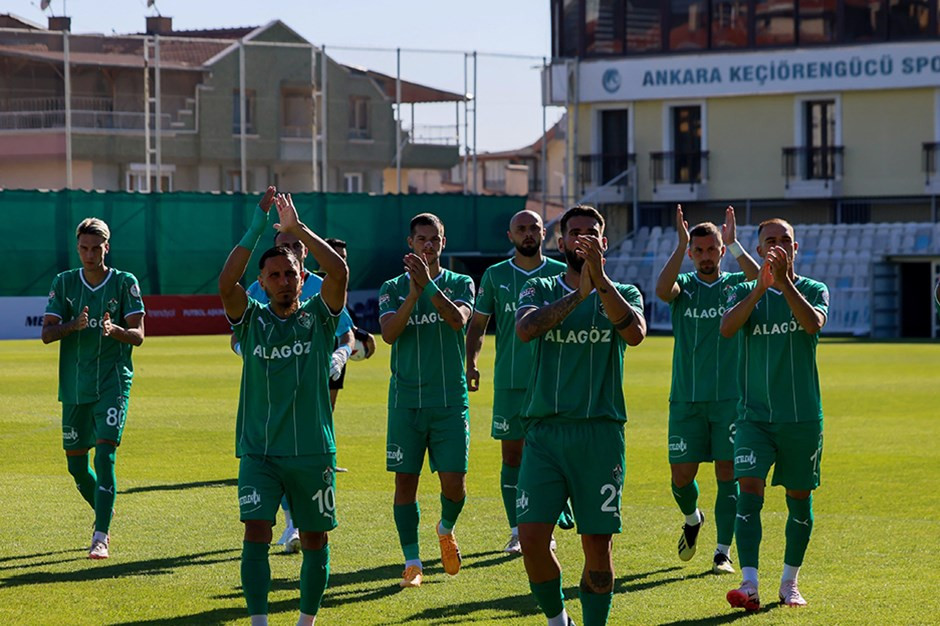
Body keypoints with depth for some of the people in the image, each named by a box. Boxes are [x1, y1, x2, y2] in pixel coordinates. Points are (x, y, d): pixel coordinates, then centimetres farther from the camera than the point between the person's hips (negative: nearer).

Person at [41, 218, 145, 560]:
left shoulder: (125, 283, -1)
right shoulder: (64, 283, 6)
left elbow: (138, 335, -6)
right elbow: (46, 333, 0)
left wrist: (115, 330, -28)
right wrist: (73, 326, -21)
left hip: (112, 384, -4)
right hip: (74, 387, 4)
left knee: (105, 454, -17)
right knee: (76, 463, 10)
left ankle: (101, 537, -18)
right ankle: (105, 514, 36)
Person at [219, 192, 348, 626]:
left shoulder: (318, 317, 4)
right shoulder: (251, 320, 4)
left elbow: (339, 272, -12)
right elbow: (226, 284, -15)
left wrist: (299, 230, -14)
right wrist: (254, 231, -19)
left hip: (313, 451, 1)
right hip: (259, 451, -1)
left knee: (315, 541, 9)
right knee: (256, 535, -14)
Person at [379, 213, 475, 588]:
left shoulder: (460, 284, 5)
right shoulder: (393, 288, 5)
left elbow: (458, 319, -15)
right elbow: (388, 333, -10)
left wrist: (428, 285, -26)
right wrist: (413, 293, -22)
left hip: (450, 402, 0)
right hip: (406, 400, 0)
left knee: (454, 484, -4)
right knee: (405, 481, 0)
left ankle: (446, 529, 29)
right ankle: (412, 562, 9)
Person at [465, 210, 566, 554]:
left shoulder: (561, 273, 4)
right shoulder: (495, 276, 5)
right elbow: (478, 324, 10)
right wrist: (470, 362, -2)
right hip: (509, 381, 0)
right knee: (512, 454, 1)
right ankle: (516, 531, 8)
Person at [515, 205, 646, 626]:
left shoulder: (623, 294, 8)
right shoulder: (540, 290, 9)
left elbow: (635, 334, -15)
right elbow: (525, 329, -13)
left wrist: (600, 279, -22)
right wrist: (579, 293, -18)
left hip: (600, 433, 0)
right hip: (544, 431, 0)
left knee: (597, 544, -1)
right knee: (531, 537, -8)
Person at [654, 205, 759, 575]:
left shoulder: (735, 285, 5)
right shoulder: (683, 287, 5)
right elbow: (662, 290, -19)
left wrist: (734, 244, -24)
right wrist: (681, 245, -25)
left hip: (730, 398, -1)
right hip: (686, 400, 1)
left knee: (728, 473, -5)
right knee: (681, 475, 1)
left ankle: (723, 553, 0)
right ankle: (692, 519, 34)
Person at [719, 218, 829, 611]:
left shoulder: (814, 290, 3)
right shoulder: (745, 291, 5)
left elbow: (813, 323, -19)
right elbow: (727, 327, -15)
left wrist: (784, 281, -25)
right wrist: (761, 287, -25)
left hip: (802, 416, 1)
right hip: (754, 414, 0)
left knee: (799, 498, 8)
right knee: (750, 489, -15)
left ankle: (790, 583, 23)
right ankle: (749, 584, -20)